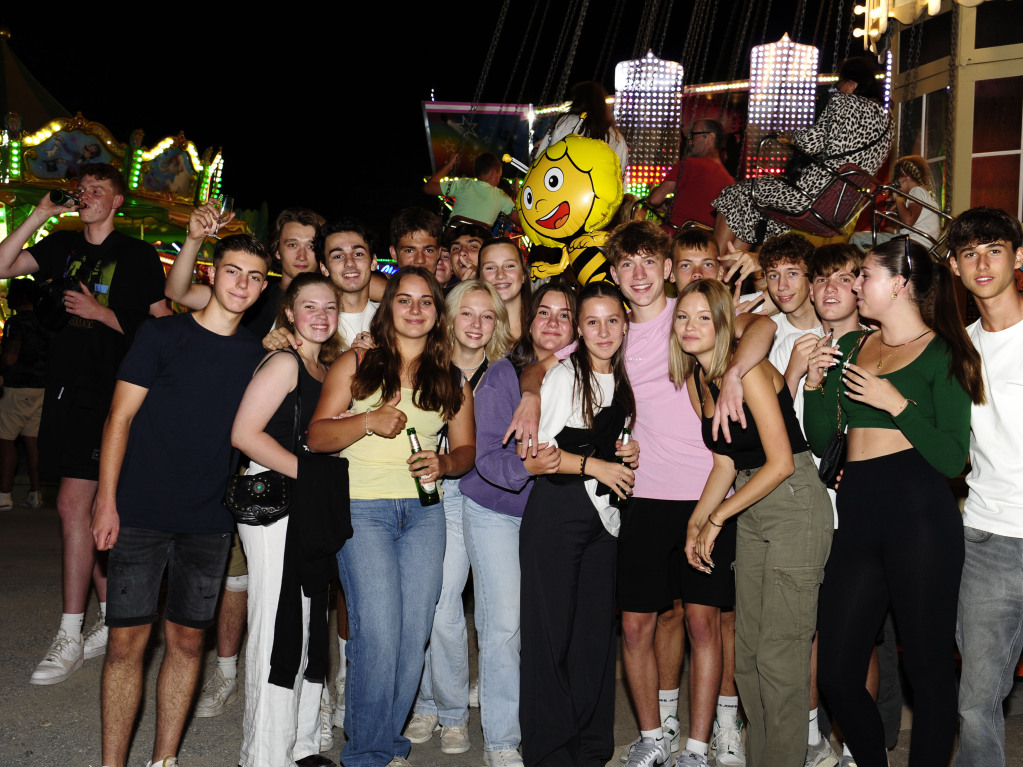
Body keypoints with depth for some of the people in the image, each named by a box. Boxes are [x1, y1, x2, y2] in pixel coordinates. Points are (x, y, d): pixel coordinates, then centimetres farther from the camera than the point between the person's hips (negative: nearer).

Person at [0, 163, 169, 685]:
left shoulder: (139, 256, 0)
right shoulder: (62, 246, 14)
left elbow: (163, 325, -2)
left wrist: (102, 314, -10)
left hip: (109, 392, -6)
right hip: (64, 387, 6)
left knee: (73, 504, -11)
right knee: (89, 507, 11)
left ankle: (70, 639, -4)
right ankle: (112, 620, 22)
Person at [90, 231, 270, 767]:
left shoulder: (257, 355, 8)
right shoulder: (163, 335, -2)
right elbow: (120, 417, -3)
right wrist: (106, 501, -8)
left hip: (209, 522, 3)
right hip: (142, 515, -3)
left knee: (187, 640, 8)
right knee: (128, 639, -2)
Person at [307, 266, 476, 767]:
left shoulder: (451, 379, 13)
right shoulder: (356, 364, 5)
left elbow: (466, 448, 14)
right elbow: (316, 436, -1)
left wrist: (445, 463, -8)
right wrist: (367, 422, -16)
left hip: (423, 511, 3)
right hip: (362, 509, -3)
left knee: (415, 633, 1)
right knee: (379, 632, -10)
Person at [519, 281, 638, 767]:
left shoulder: (624, 381, 14)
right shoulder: (565, 375, -5)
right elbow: (535, 449, -10)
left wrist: (627, 454, 5)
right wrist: (596, 464, -13)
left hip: (604, 513, 6)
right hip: (557, 512, -6)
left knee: (597, 627, 6)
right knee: (552, 627, -3)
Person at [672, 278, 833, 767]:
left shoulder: (748, 371, -16)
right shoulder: (694, 381, 8)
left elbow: (780, 462, -19)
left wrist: (717, 518, -11)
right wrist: (695, 523, 6)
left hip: (796, 504, -8)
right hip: (751, 511, 8)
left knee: (779, 655, -6)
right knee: (746, 653, 12)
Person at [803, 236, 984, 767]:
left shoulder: (942, 354, 0)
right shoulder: (849, 346, 17)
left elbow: (954, 459, -7)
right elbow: (820, 441, 18)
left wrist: (896, 403, -13)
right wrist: (814, 385, 3)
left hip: (919, 515, -6)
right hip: (856, 516, 6)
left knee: (926, 664, 1)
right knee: (836, 674, 7)